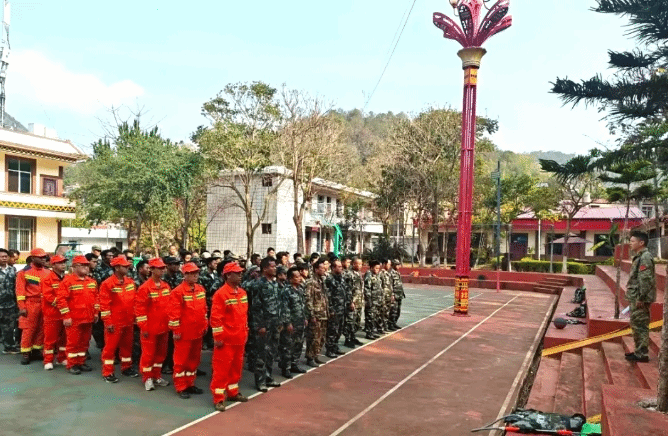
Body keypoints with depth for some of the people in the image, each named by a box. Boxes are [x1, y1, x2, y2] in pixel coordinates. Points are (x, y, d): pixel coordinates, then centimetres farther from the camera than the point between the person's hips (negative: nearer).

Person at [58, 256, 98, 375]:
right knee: (73, 341, 3)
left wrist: (96, 312, 12)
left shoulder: (92, 281, 10)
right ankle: (72, 365, 14)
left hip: (88, 319, 6)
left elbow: (95, 297, 18)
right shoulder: (67, 281, -9)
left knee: (84, 341, 13)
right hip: (74, 319, -6)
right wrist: (66, 316, -16)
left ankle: (81, 362, 25)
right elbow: (61, 299, -14)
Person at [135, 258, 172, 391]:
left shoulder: (166, 286, 5)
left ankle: (157, 376, 30)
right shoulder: (145, 288, -14)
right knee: (148, 353, 6)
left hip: (164, 327, 6)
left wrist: (170, 323, 12)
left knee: (161, 352, 15)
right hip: (150, 328, -6)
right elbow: (139, 308, -14)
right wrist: (143, 327, -14)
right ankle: (147, 378, 21)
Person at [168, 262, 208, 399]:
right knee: (181, 360, 6)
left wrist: (205, 325, 13)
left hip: (197, 332, 7)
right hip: (184, 333, -7)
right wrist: (176, 330, -16)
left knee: (194, 358, 16)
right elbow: (174, 313, -16)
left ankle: (190, 384, 29)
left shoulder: (201, 289, 7)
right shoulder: (178, 291, -15)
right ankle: (181, 388, 16)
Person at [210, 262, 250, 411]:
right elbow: (216, 317, -17)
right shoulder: (220, 294, -15)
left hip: (239, 339, 8)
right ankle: (218, 398, 12)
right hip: (226, 339, -8)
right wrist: (218, 337, -18)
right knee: (222, 368, 2)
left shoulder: (243, 293, 9)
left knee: (236, 366, 18)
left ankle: (233, 392, 33)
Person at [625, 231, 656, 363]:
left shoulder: (645, 257, -16)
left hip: (639, 299, -10)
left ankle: (642, 354, 2)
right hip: (636, 298, 10)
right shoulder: (640, 256, 15)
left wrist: (641, 298, -22)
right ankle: (639, 351, 25)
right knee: (637, 325, 16)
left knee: (640, 326, -4)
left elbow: (645, 280, -22)